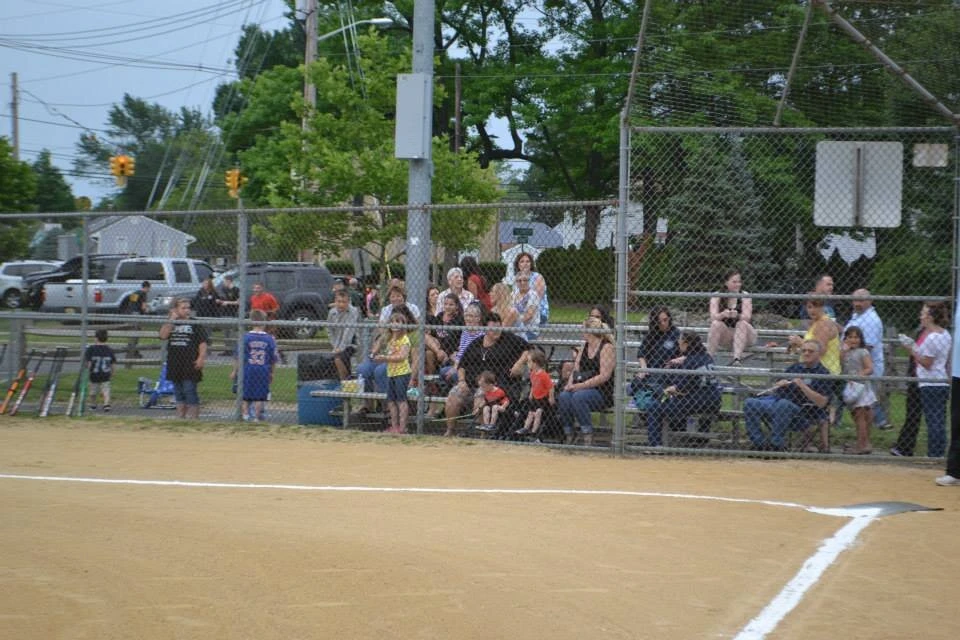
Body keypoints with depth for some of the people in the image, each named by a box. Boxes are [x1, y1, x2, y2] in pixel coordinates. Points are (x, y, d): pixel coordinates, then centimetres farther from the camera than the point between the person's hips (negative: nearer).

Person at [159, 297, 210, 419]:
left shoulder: (195, 324, 0)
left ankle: (193, 418, -6)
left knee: (190, 392, -8)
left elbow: (203, 342, -5)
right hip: (175, 365, 5)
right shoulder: (170, 323, 11)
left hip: (190, 365, -5)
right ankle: (180, 418, 18)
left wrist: (201, 358, -17)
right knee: (178, 393, 11)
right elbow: (163, 335, -7)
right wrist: (171, 320, -8)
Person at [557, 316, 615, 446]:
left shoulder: (607, 348, -8)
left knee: (578, 397, -34)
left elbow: (604, 376, -17)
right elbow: (576, 369, 13)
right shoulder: (584, 346, 17)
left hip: (603, 392, -6)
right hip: (583, 388, 6)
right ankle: (569, 435, -16)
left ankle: (588, 438, -29)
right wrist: (570, 383, -9)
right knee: (563, 396, -24)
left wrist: (581, 385, -21)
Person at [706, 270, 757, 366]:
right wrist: (723, 315, -40)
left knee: (742, 324, -30)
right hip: (725, 337, 1)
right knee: (716, 324, -26)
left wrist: (736, 316, -44)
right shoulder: (717, 296, -3)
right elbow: (713, 317, -17)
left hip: (744, 336, -1)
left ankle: (737, 358, -38)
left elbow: (747, 317, -21)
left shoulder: (744, 296, -6)